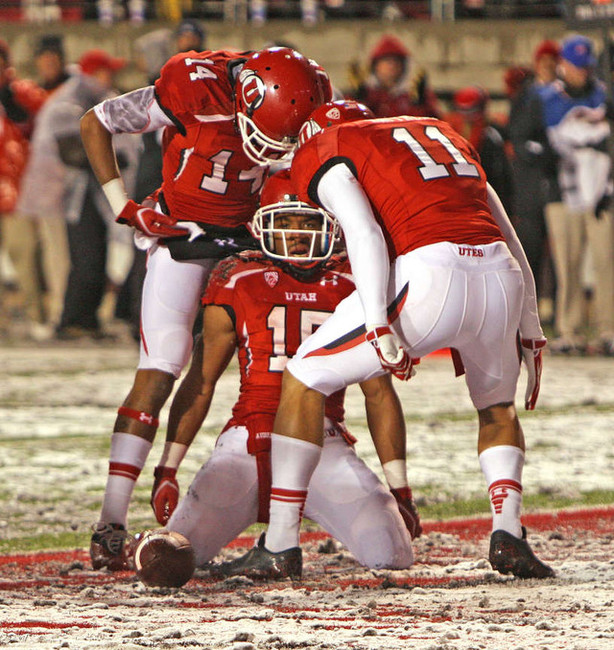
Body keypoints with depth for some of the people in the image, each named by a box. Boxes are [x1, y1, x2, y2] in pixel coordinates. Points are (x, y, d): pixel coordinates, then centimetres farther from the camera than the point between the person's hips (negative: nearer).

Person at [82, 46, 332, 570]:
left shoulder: (311, 95, -14)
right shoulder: (194, 86, -25)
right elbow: (95, 123, -11)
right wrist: (123, 207, -11)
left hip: (251, 235, 4)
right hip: (181, 236, -4)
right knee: (157, 375, -15)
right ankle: (111, 526, -14)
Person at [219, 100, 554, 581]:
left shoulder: (326, 156, 14)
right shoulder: (444, 134, 33)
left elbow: (365, 234, -5)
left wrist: (378, 328, -13)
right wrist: (530, 332, 33)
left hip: (431, 276, -5)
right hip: (503, 276, 5)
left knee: (304, 379, 12)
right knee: (498, 407, 32)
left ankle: (281, 543, 8)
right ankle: (508, 534, 11)